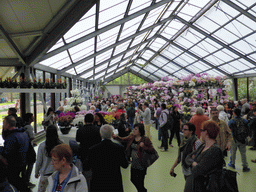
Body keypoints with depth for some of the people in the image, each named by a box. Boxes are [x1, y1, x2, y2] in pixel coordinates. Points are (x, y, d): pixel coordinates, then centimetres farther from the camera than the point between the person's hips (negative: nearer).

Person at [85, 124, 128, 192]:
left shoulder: (93, 149, -15)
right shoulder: (119, 148, -15)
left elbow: (87, 167, -4)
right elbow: (125, 165, -3)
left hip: (97, 184, 0)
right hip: (115, 184, 0)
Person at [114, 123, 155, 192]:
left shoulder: (145, 139, -18)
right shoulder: (132, 137, -1)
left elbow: (152, 150, -17)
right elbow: (123, 139, 1)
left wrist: (143, 146, -31)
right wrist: (115, 137, -15)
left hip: (141, 164, -6)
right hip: (134, 163, 7)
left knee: (140, 181, 5)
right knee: (133, 179, 21)